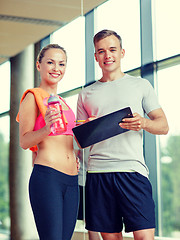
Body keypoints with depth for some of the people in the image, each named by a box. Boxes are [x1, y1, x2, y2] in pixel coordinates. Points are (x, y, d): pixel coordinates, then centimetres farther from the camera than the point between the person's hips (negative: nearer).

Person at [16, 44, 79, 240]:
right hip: (46, 177, -7)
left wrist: (73, 155, 15)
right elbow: (24, 141, -5)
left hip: (71, 180, 8)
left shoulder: (62, 102, 23)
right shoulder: (32, 97, 1)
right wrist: (46, 129, -22)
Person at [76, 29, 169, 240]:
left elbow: (163, 126, 8)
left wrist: (144, 123, -14)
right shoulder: (86, 94, 17)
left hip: (132, 169, -2)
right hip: (98, 172, 2)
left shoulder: (140, 85, 12)